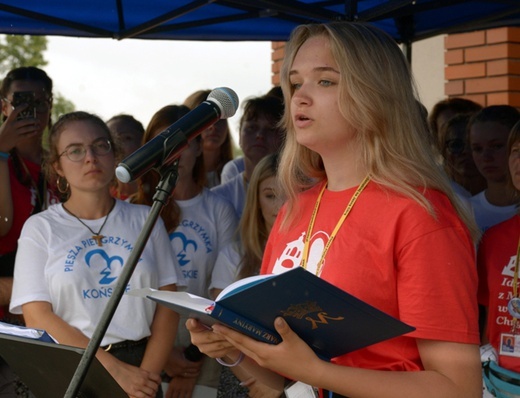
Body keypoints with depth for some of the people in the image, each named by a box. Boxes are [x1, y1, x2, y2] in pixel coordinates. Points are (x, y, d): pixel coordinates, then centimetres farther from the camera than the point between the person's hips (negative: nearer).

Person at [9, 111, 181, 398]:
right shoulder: (40, 228, 3)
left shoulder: (145, 219, 9)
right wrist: (116, 370, -12)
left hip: (141, 369, 1)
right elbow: (38, 317, -6)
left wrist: (149, 374, -9)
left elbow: (168, 304, 4)